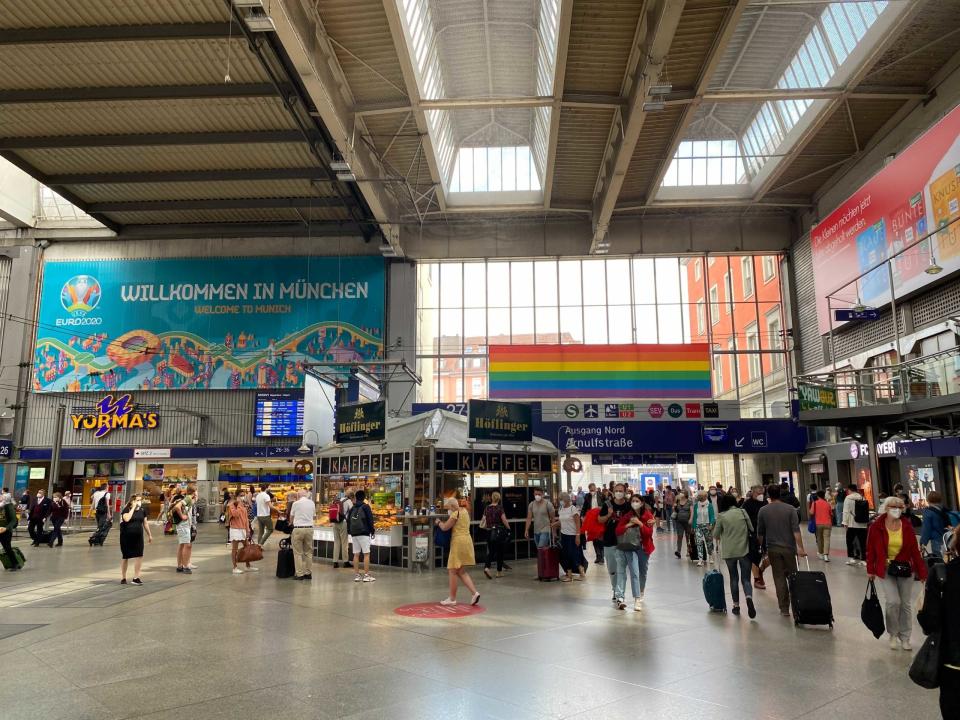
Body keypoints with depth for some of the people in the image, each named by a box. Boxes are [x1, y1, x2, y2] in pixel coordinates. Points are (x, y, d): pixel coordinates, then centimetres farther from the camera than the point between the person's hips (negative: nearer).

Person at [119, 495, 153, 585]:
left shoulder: (142, 510, 8)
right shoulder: (126, 510, -7)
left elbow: (145, 523, 15)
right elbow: (127, 518, -28)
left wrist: (149, 535, 17)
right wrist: (133, 508, -21)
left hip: (138, 537, 4)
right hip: (126, 537, -4)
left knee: (139, 556, -5)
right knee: (125, 557, 8)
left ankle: (136, 577, 3)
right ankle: (123, 578, 22)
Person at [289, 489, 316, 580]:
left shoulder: (296, 503, -2)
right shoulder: (312, 503, 7)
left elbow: (291, 516, 11)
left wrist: (290, 523, 33)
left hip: (298, 528, -3)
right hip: (309, 528, 4)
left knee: (298, 553, 3)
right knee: (308, 552, 12)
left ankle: (299, 574, 3)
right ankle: (308, 573, 15)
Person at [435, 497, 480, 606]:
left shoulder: (456, 513, -13)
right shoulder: (464, 510, 14)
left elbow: (445, 527, -10)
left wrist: (439, 522, 9)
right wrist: (449, 518, 10)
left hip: (459, 542, -9)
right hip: (467, 541, 9)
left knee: (453, 571, 2)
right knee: (461, 572, 13)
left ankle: (452, 598, 9)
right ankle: (475, 592, 2)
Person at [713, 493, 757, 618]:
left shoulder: (721, 516, -4)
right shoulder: (742, 512, -1)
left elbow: (715, 535, 1)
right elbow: (752, 528, 3)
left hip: (729, 551, 0)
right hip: (744, 549, 0)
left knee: (734, 578, 15)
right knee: (745, 578, 5)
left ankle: (736, 605, 17)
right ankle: (749, 598, -22)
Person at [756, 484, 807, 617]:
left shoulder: (763, 510, -1)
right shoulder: (790, 509, -4)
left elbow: (760, 533, 5)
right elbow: (796, 530, -12)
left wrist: (761, 546, 20)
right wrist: (800, 547, -12)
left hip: (773, 549, 0)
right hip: (789, 547, 0)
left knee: (779, 578, 4)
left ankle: (784, 609, 3)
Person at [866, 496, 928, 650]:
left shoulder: (907, 527, -3)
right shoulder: (876, 526, -9)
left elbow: (915, 550, -1)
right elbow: (871, 549, -3)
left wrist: (922, 572, -2)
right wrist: (870, 571, -2)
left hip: (905, 568, 2)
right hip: (886, 569, -2)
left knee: (906, 604, 9)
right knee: (893, 601, -12)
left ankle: (905, 638, 26)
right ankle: (893, 634, 12)